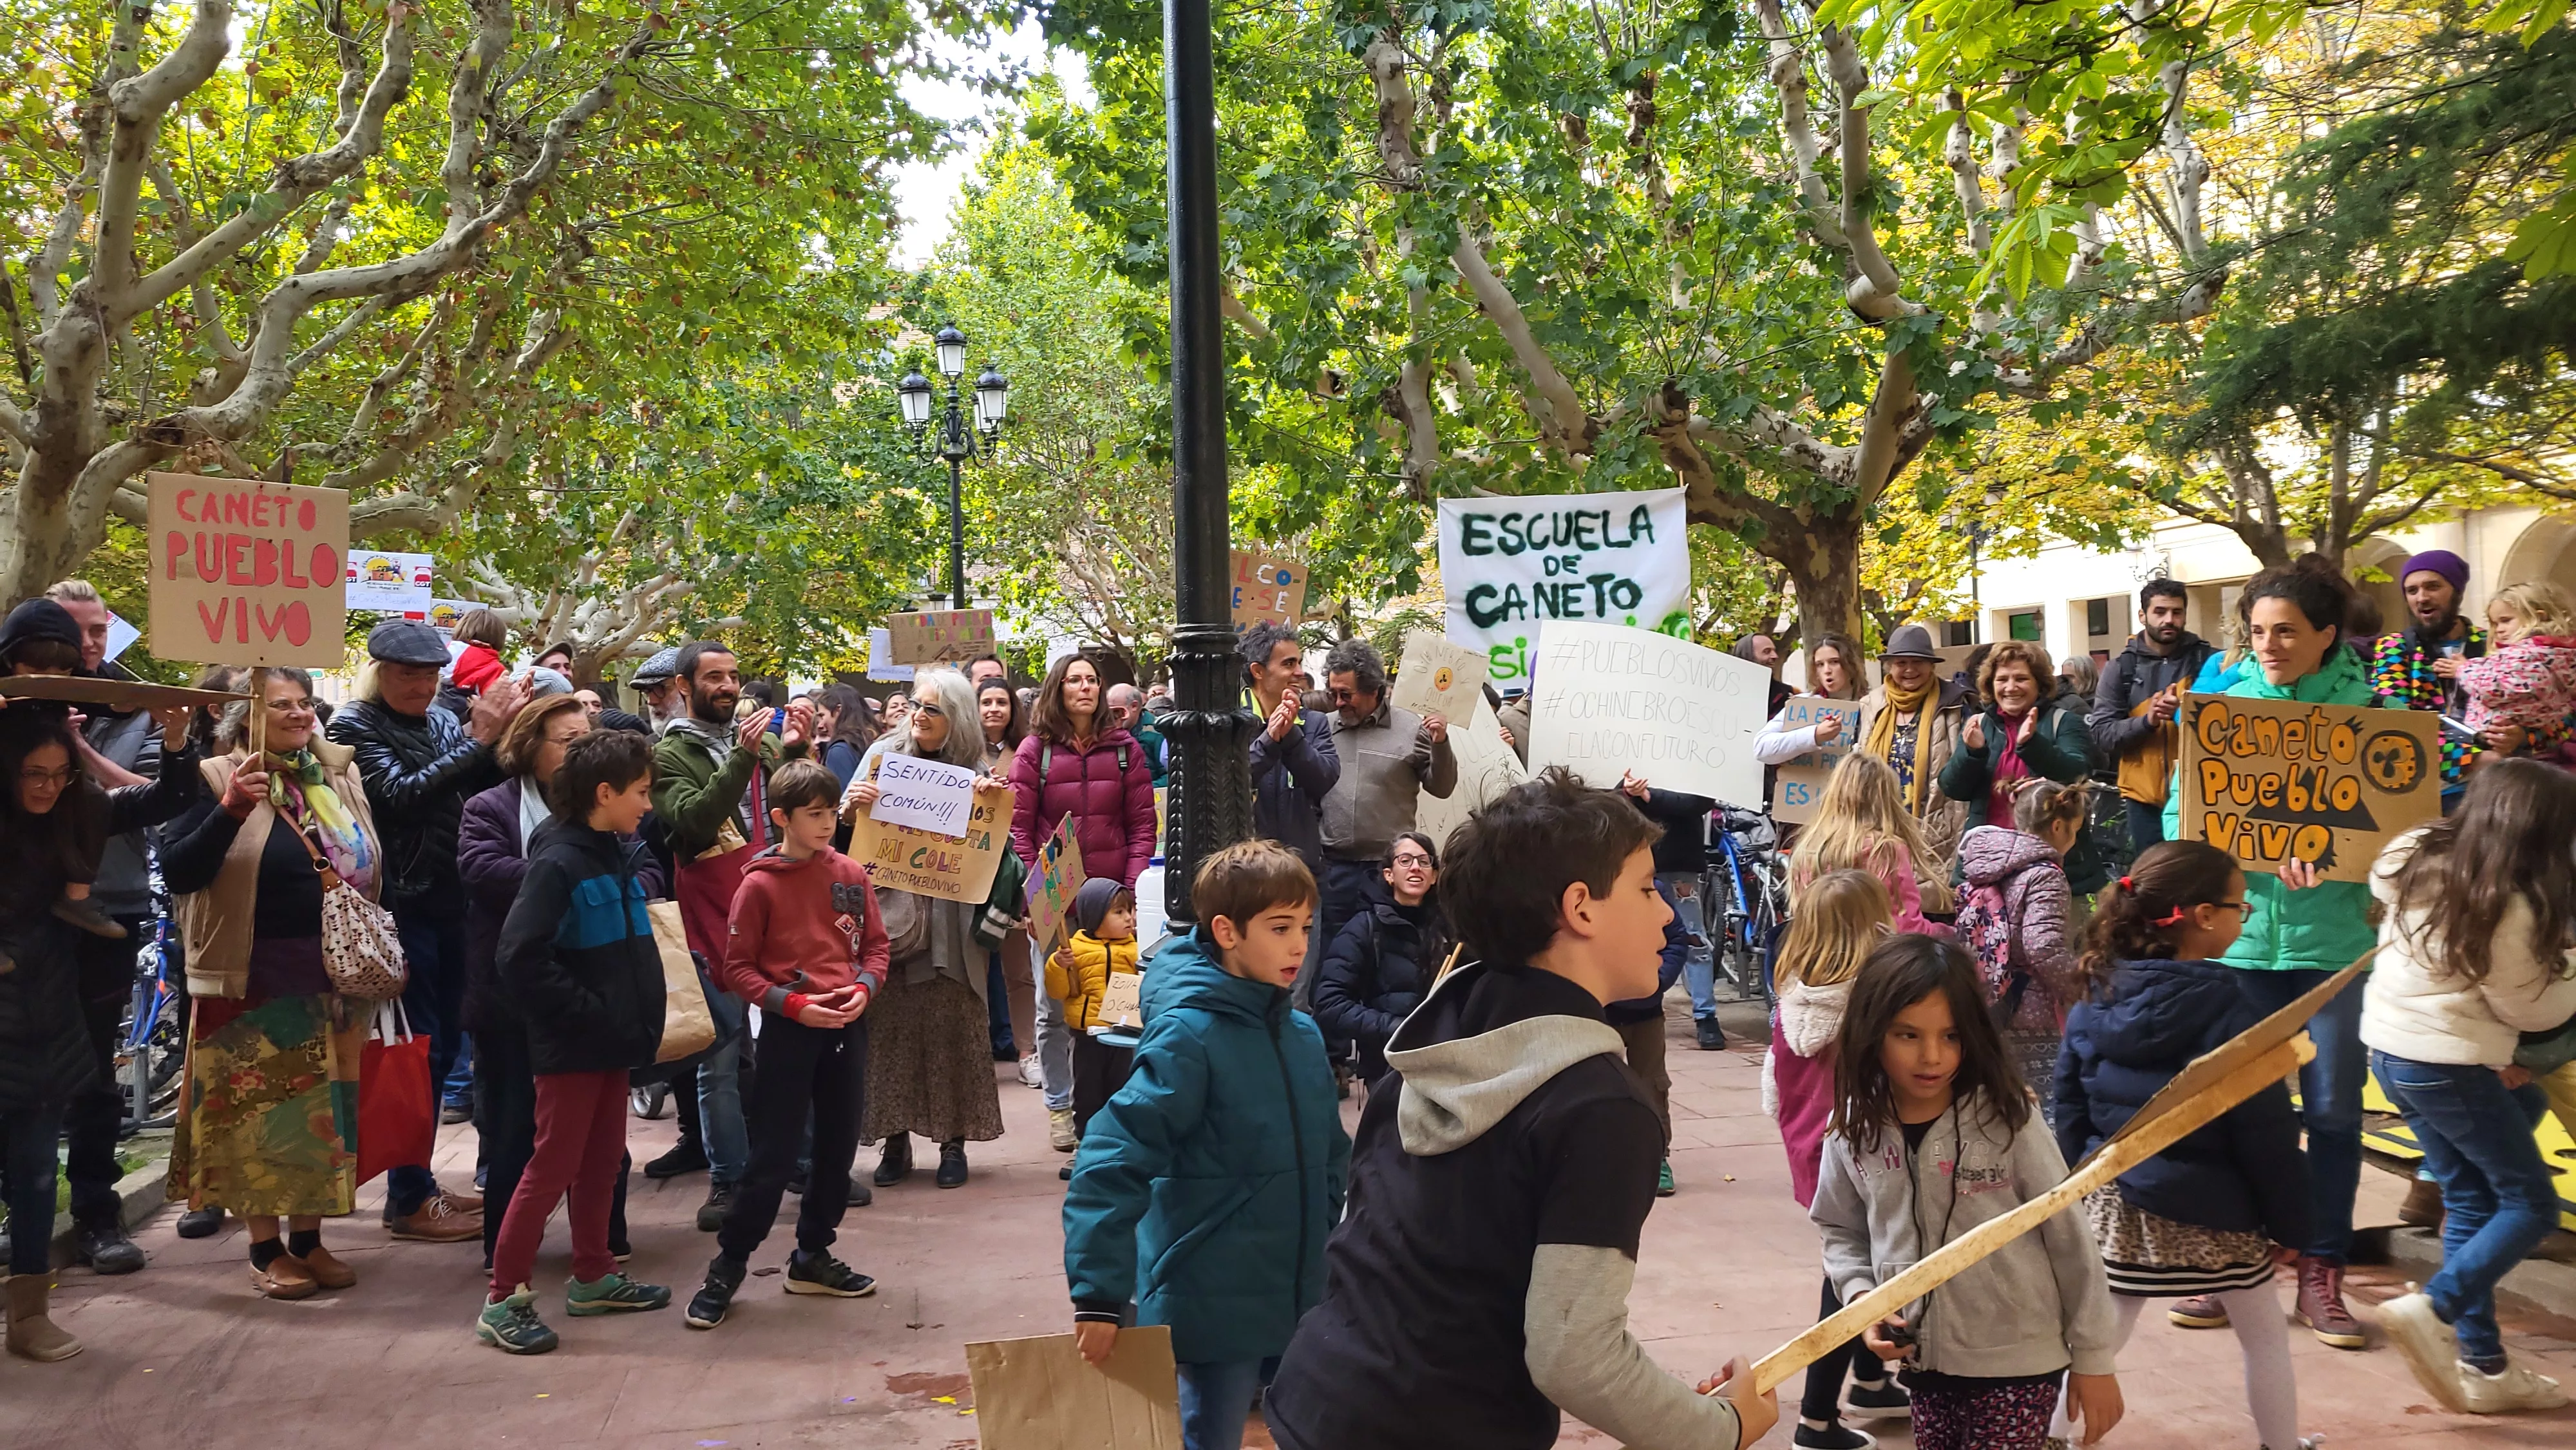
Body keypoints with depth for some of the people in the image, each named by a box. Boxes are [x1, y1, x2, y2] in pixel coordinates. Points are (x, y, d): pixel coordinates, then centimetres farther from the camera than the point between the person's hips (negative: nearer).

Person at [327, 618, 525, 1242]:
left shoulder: (442, 718, 10)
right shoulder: (354, 727, -6)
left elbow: (486, 784, 1)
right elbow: (402, 795, -20)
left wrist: (501, 731, -15)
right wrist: (476, 741, -21)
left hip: (449, 902, 7)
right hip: (401, 905, -7)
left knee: (444, 1043, 13)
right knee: (418, 1049, -3)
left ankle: (420, 1184, 24)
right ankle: (409, 1200, 7)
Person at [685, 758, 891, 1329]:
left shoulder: (851, 875, 3)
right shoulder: (760, 884, -8)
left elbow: (876, 945, 11)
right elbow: (737, 967, -5)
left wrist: (863, 988, -8)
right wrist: (792, 1004, -16)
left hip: (847, 1026, 5)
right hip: (789, 1029, -5)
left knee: (838, 1147, 12)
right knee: (773, 1156, -3)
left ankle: (812, 1257, 27)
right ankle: (727, 1267, 11)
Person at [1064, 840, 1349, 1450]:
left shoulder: (1302, 1033, 4)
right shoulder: (1189, 1034, -17)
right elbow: (1112, 1160, -23)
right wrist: (1099, 1296, -25)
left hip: (1304, 1302, 7)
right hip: (1215, 1304, -7)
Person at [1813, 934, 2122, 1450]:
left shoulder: (2006, 1120, -16)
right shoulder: (1853, 1130, -5)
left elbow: (2070, 1239, -8)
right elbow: (1841, 1231, 11)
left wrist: (2094, 1358, -4)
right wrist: (1862, 1298, -6)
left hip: (2018, 1362, -4)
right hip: (1924, 1362, 4)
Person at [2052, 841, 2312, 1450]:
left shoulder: (2094, 1003, -1)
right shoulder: (2225, 1012, -17)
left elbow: (2069, 1114, 5)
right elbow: (2267, 1135, -13)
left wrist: (2075, 1200, 14)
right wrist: (2292, 1225, -3)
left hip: (2114, 1204, 4)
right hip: (2208, 1214, -4)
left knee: (2098, 1340, 12)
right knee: (2266, 1336, 18)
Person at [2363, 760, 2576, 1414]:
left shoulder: (2421, 859, 0)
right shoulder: (2510, 907, -20)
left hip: (2390, 1049, 8)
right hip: (2449, 1066, -8)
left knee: (2471, 1200, 15)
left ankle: (2485, 1367, 16)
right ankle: (2433, 1309, -14)